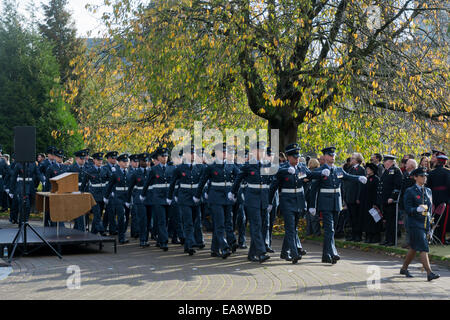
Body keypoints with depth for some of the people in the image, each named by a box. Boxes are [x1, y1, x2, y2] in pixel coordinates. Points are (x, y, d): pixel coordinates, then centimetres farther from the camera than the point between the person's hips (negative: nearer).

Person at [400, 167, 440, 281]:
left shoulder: (428, 191, 15)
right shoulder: (410, 191, -6)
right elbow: (407, 209, -12)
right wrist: (417, 209, -28)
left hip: (425, 223, 7)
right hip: (415, 223, -7)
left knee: (414, 248, 14)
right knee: (423, 248, -13)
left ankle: (404, 268, 27)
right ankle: (429, 273, -15)